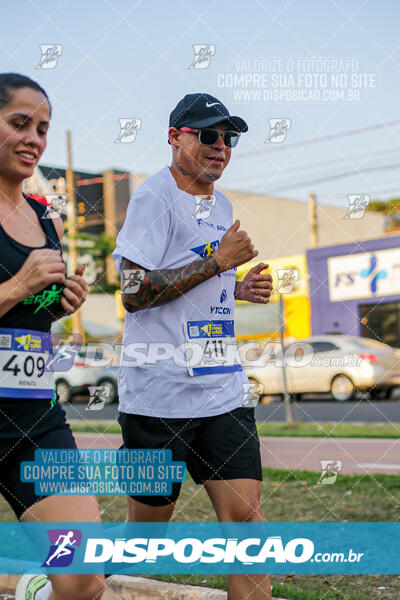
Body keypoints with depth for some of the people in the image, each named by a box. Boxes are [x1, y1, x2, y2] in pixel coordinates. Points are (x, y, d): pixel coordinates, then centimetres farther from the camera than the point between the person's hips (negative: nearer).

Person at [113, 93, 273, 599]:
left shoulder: (222, 206, 18)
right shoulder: (154, 197, -7)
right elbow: (133, 292, -16)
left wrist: (240, 289, 9)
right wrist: (220, 260, -15)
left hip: (223, 389, 7)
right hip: (160, 391, -6)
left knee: (244, 512, -3)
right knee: (147, 524, 6)